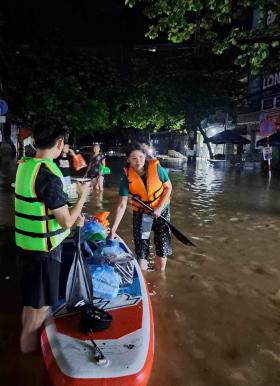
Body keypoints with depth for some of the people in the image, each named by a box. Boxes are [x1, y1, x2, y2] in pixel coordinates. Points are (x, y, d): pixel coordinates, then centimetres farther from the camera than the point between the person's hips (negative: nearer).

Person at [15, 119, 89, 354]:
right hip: (43, 251, -9)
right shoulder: (48, 174, -25)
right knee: (40, 309, 9)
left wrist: (71, 214, 15)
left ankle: (27, 342, 45)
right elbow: (66, 222, -18)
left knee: (31, 304, 26)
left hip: (26, 246, 9)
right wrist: (83, 195, -4)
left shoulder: (25, 166, 3)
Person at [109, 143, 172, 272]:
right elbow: (122, 205, -17)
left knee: (162, 249, 5)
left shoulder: (156, 167, -20)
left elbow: (168, 187, -5)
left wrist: (160, 208, -16)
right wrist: (113, 230, -19)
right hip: (140, 213, 0)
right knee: (141, 252, -3)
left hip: (162, 210, 0)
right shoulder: (127, 176, -18)